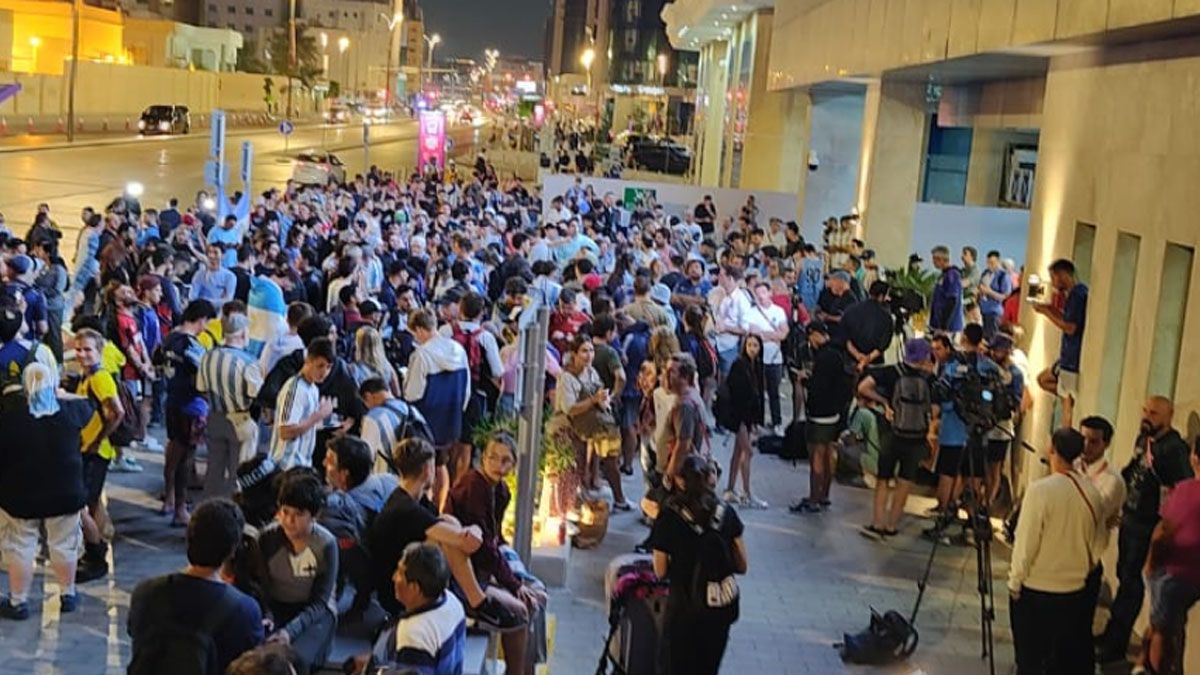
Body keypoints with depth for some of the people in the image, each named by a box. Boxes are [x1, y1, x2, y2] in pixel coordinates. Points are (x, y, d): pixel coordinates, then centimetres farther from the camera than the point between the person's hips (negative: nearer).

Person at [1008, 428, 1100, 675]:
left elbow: (1026, 543, -15)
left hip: (1036, 589, -4)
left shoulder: (1040, 490, -19)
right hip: (1075, 590, 5)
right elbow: (1093, 545, 6)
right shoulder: (1092, 493, -3)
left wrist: (1015, 582, -4)